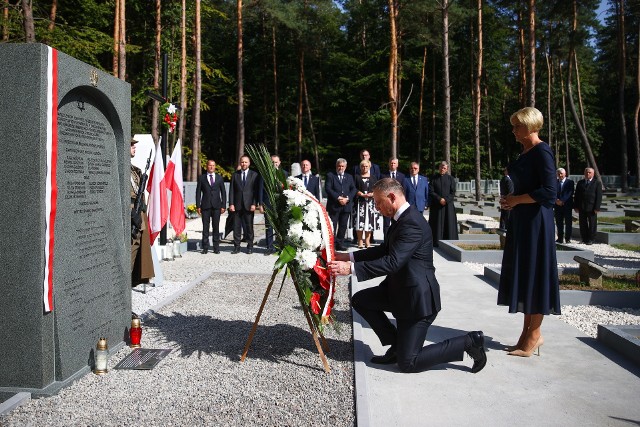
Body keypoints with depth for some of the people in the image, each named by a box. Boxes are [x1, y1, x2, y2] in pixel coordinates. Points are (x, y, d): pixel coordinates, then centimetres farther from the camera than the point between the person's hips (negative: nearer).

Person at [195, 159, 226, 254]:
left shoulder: (219, 178, 11)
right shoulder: (201, 178, 8)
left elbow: (223, 192, 10)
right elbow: (198, 192, 6)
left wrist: (223, 205, 2)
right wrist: (198, 206, -2)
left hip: (216, 206, 1)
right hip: (205, 206, -1)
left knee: (216, 227, 2)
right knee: (205, 227, 0)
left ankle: (216, 248, 9)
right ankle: (205, 248, 6)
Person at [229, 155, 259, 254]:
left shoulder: (254, 175, 5)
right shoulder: (235, 175, 10)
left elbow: (256, 191, 0)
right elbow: (231, 190, 6)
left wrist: (254, 204, -8)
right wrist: (231, 204, -3)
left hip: (249, 205, -2)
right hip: (237, 205, 2)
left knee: (249, 227, 3)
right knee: (236, 227, 3)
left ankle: (250, 247, 11)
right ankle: (236, 247, 9)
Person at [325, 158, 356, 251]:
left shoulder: (349, 177, 17)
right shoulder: (330, 175, 5)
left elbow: (353, 189, 8)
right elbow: (328, 188, -7)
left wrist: (347, 198, -10)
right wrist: (338, 197, -15)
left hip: (346, 205, 4)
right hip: (333, 205, -4)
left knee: (343, 226, 6)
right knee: (332, 226, -3)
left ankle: (340, 244, 12)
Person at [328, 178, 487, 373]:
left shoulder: (412, 223, -25)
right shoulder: (403, 218, 7)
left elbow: (393, 262, -32)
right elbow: (384, 249, 16)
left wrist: (351, 268, -31)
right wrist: (350, 257, 7)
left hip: (417, 297, -10)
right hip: (400, 289, 10)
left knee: (407, 363, -3)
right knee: (360, 300, 10)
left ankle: (469, 342, 7)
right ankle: (397, 345, 16)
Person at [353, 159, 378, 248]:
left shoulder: (373, 178, 13)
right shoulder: (357, 177, 7)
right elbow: (354, 189, 0)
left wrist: (372, 194, -11)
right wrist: (362, 194, -14)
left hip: (370, 202, 2)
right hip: (359, 202, -2)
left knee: (369, 221, -1)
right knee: (359, 221, -6)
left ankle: (367, 240, 5)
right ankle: (360, 241, 0)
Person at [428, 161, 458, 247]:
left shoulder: (450, 179, 5)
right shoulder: (434, 178, 4)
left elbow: (453, 192, 1)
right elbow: (431, 191, -3)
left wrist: (446, 200, -14)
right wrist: (439, 199, -14)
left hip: (448, 205, 1)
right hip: (436, 205, -1)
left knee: (448, 224, 1)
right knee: (437, 224, 1)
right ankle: (436, 242, 4)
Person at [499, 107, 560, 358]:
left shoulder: (541, 152, -12)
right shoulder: (525, 152, 14)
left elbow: (549, 191, -19)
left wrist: (516, 199, -12)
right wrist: (510, 199, 6)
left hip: (535, 221, -9)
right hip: (520, 221, 9)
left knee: (534, 274, -2)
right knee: (522, 274, 10)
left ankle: (534, 335, 8)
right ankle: (528, 332, 18)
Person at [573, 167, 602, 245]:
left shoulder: (597, 183, 2)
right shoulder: (580, 183, 13)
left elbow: (599, 196, -3)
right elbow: (576, 195, 12)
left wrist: (597, 208, -11)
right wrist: (575, 206, 3)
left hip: (592, 208, -3)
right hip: (581, 208, 3)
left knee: (592, 224, 2)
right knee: (583, 224, 6)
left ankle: (590, 239, 9)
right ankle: (584, 239, 13)